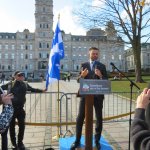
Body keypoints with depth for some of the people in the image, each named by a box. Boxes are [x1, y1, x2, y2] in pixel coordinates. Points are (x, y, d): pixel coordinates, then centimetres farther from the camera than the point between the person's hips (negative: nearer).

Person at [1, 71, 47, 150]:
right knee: (12, 126, 8)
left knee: (22, 125, 7)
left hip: (20, 108, 2)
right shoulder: (10, 84, -4)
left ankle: (20, 142, 26)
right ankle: (14, 143, 24)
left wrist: (42, 90, 8)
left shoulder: (25, 84, 3)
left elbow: (33, 89, 14)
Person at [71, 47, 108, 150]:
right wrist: (82, 75, -18)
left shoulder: (102, 66, 6)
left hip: (98, 95, 0)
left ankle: (97, 140, 23)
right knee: (80, 117, 2)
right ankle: (77, 140, 16)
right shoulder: (84, 65, 7)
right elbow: (78, 80, 4)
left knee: (99, 118, 7)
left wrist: (100, 75, -19)